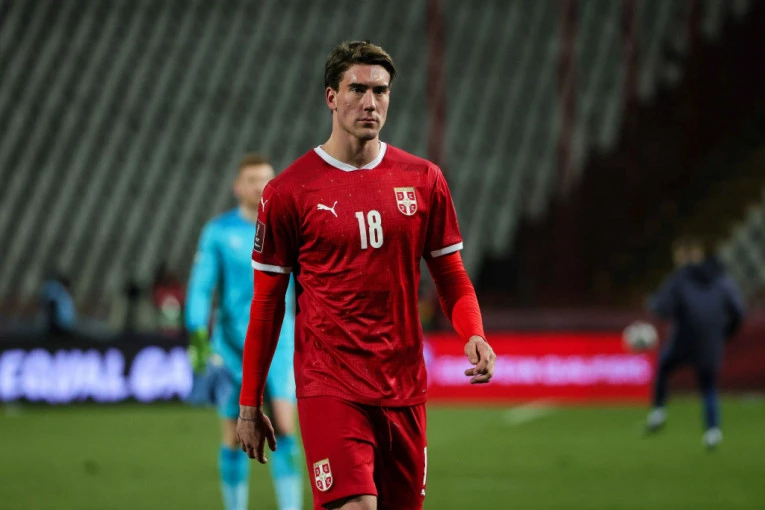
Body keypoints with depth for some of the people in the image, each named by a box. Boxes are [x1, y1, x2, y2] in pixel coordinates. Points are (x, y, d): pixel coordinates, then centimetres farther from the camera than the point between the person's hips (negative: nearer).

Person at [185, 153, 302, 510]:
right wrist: (198, 340, -17)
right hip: (231, 344, -1)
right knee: (235, 438, 3)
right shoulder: (218, 232, -2)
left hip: (277, 343, 1)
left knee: (285, 428, -14)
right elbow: (200, 288, -6)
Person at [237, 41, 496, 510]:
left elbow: (451, 275, 13)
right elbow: (267, 301, 2)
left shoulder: (423, 180, 7)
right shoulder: (289, 192, -2)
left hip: (404, 390, 4)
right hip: (329, 388, -4)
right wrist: (250, 405, 4)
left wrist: (474, 335, -8)